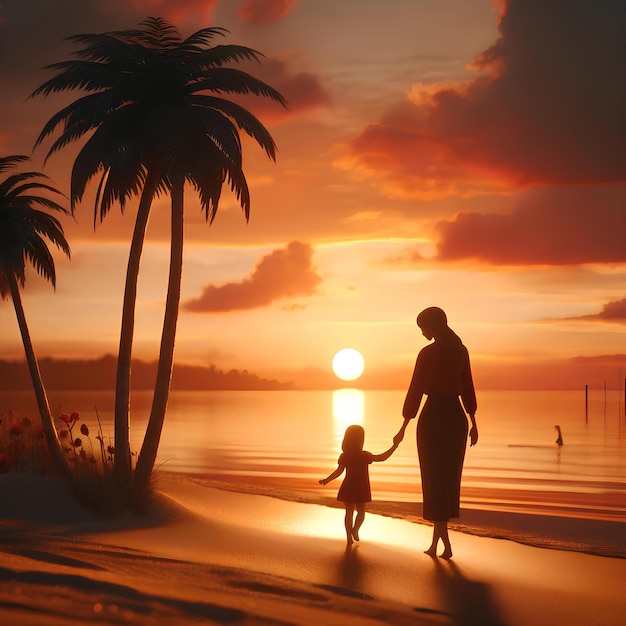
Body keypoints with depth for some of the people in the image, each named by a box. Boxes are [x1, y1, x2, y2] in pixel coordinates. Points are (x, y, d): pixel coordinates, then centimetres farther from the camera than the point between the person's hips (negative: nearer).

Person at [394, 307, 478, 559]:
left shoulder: (427, 353, -10)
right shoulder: (461, 351, 6)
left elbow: (416, 391, -9)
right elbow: (467, 389, 10)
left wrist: (404, 428, -4)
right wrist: (473, 423, 16)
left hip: (433, 417, -5)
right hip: (457, 417, 6)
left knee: (435, 481, -1)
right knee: (449, 480, 12)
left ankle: (445, 544, -6)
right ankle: (436, 541, 18)